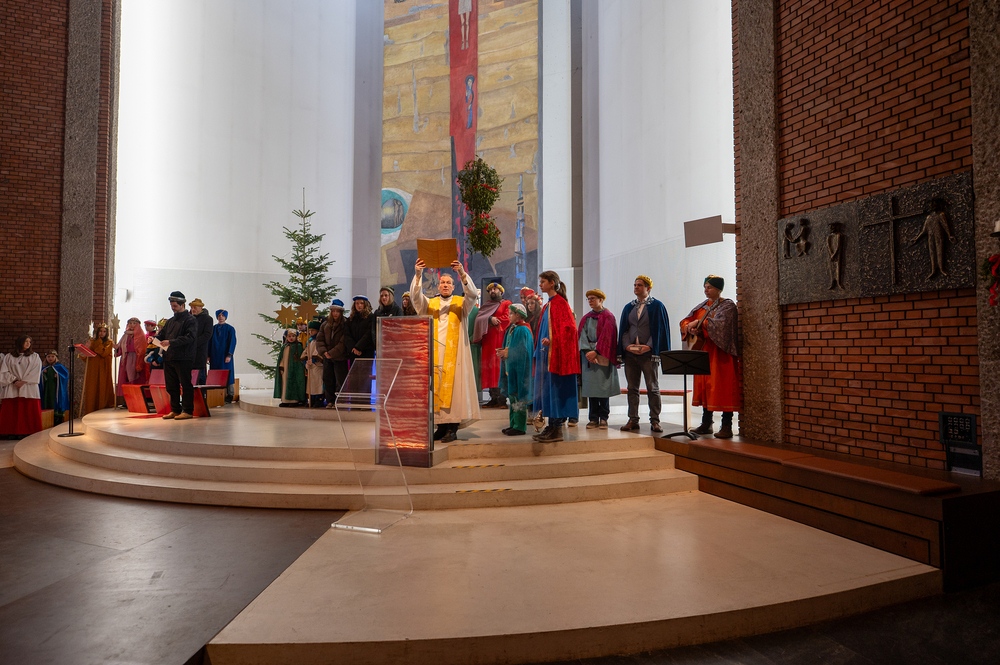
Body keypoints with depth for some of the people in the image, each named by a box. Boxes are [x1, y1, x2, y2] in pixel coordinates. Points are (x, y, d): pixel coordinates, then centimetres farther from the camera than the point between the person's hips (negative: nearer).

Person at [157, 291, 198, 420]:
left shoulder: (190, 320, -5)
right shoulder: (171, 321, 21)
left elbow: (189, 337, -16)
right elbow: (162, 334, 23)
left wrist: (171, 342, -24)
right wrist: (154, 338, 0)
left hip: (184, 358, -8)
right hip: (168, 357, 8)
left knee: (185, 385, -4)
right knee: (171, 386, 10)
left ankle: (188, 411, 1)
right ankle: (175, 410, 19)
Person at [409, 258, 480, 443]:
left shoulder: (461, 303, 9)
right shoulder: (430, 304, 13)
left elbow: (473, 294, -10)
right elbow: (416, 295, -4)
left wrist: (462, 273, -25)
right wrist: (418, 274, -21)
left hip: (455, 353, -2)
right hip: (435, 353, 2)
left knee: (454, 387, -6)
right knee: (437, 387, 1)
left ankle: (453, 428, -2)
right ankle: (442, 426, 8)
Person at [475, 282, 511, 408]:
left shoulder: (506, 304, 10)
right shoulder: (485, 306, 23)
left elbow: (507, 318, -5)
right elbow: (478, 319, 8)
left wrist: (494, 321, -4)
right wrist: (490, 319, -9)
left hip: (500, 338, -5)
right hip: (487, 340, 5)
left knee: (500, 365, -12)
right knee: (489, 366, -2)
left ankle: (502, 399, -13)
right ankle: (493, 398, 0)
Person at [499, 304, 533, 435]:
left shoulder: (522, 330, -14)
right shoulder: (511, 328, 14)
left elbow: (521, 351, -20)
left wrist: (507, 353, -14)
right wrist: (503, 351, 4)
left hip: (518, 368, -10)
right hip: (510, 367, 10)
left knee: (518, 396, -5)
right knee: (512, 396, 13)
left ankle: (520, 426, 0)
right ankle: (514, 424, 20)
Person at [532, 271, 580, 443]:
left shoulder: (560, 303, -10)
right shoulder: (548, 305, 17)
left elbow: (568, 328, -17)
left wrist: (552, 341, -24)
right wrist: (541, 344, 19)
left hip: (556, 354, -9)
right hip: (546, 353, 9)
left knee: (555, 389, -7)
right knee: (547, 389, 9)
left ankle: (557, 429, -3)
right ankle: (552, 426, 15)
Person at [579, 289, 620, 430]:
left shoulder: (608, 317, 1)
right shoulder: (586, 318, 16)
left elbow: (606, 336, -9)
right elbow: (582, 336, 8)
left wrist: (596, 351, -16)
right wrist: (587, 352, -8)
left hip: (602, 356, -4)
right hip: (587, 356, 5)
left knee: (602, 387, -4)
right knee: (590, 387, 2)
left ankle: (603, 418, 5)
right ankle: (594, 419, 7)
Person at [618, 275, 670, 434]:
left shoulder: (657, 306, 2)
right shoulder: (629, 307, 15)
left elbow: (660, 329, -3)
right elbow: (623, 329, 13)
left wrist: (648, 346, -14)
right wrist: (626, 345, -4)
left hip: (649, 354, -4)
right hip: (630, 354, 4)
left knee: (652, 388, -2)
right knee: (632, 388, 5)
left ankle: (655, 421, 5)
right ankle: (633, 420, 11)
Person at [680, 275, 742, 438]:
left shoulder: (728, 306, -5)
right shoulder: (703, 305, 14)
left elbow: (720, 324, -23)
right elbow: (685, 321, 10)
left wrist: (699, 322, -19)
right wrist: (690, 327, -12)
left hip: (720, 352, -6)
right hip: (704, 350, 6)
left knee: (722, 387, -7)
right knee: (704, 385, 6)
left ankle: (727, 427, -2)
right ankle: (706, 424, 14)